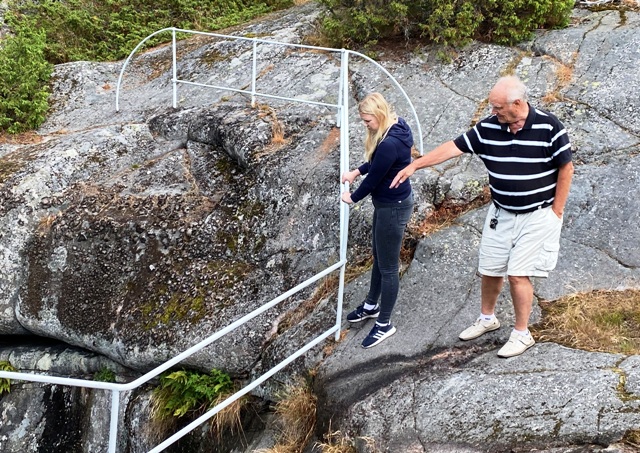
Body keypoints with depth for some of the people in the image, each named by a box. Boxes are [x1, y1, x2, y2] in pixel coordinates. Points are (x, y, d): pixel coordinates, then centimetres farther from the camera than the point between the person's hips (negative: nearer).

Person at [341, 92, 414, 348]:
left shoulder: (389, 144, -32)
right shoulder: (396, 127, 0)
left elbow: (374, 179, -20)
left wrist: (352, 198, -3)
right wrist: (357, 171, 7)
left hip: (393, 208, -10)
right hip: (387, 203, 11)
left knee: (388, 267, 4)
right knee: (379, 257, 25)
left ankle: (384, 324, 18)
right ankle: (371, 306, 45)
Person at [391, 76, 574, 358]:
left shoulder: (548, 127, -16)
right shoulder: (488, 128, -5)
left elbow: (566, 168, -9)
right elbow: (454, 147, -5)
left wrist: (556, 212, -8)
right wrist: (414, 165, -11)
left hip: (537, 216, -5)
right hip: (500, 214, 5)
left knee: (518, 274, -6)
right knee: (489, 270, 12)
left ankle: (522, 334, 12)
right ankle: (487, 318, 37)